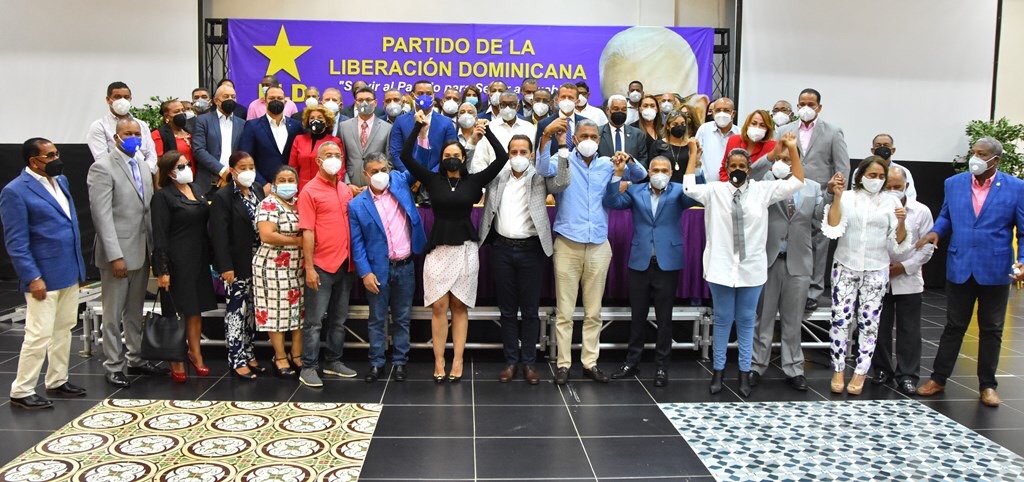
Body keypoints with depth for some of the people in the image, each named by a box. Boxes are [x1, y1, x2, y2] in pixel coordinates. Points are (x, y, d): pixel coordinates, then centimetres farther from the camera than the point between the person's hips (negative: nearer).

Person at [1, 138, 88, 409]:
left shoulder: (61, 181, 11)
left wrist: (79, 265, 14)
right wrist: (32, 278, -19)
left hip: (69, 272, 8)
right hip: (43, 277, -8)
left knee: (64, 329, 16)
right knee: (39, 335, -3)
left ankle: (57, 381, 28)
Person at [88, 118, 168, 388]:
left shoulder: (143, 165, 12)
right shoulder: (103, 168, -11)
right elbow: (102, 215, -16)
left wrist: (154, 245, 6)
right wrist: (115, 255, -20)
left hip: (142, 250, 7)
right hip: (118, 251, -7)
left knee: (135, 311, 17)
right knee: (113, 313, 4)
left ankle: (135, 359, 28)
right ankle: (114, 366, 14)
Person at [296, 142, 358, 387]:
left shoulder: (346, 190, 11)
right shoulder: (310, 191, -7)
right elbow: (307, 232, -11)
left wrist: (354, 259, 9)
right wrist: (309, 268, -15)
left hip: (344, 264, 6)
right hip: (321, 265, -6)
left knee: (339, 319, 14)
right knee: (314, 320, 0)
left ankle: (333, 361, 25)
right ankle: (308, 368, 7)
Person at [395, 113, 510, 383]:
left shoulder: (473, 181, 3)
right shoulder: (433, 180, 3)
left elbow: (502, 158, -4)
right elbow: (406, 157, -4)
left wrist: (486, 130, -5)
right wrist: (419, 126, -8)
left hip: (465, 249, 0)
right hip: (438, 249, 0)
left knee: (460, 306, 5)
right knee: (438, 307, -1)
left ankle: (458, 362, 8)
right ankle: (439, 362, 5)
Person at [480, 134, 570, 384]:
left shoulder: (540, 178, 1)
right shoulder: (497, 177, 9)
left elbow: (562, 183, -14)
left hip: (531, 249, -2)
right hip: (502, 249, 2)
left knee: (530, 309, 5)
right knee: (507, 309, 9)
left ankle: (528, 362, 14)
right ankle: (511, 361, 18)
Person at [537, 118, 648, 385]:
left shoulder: (607, 164, 10)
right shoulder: (564, 160, 1)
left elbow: (640, 176, 11)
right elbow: (543, 169, -19)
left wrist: (628, 160, -11)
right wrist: (547, 136, -35)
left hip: (598, 246, 3)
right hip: (568, 244, -3)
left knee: (594, 311, 10)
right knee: (564, 311, 1)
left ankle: (590, 362, 19)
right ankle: (564, 364, 9)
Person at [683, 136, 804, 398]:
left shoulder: (762, 190, 3)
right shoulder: (714, 190, 1)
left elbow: (796, 182, 2)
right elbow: (689, 187, -7)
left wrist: (792, 149, -5)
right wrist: (694, 153, -5)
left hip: (751, 267, 1)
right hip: (722, 266, -1)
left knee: (746, 321, 9)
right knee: (722, 319, 8)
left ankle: (744, 373, 18)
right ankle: (718, 370, 19)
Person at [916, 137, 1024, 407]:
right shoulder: (954, 183, 2)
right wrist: (936, 231, -7)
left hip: (995, 270, -2)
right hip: (959, 268, 2)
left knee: (991, 330, 11)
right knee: (954, 326, 11)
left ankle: (987, 385, 23)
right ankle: (938, 379, 21)